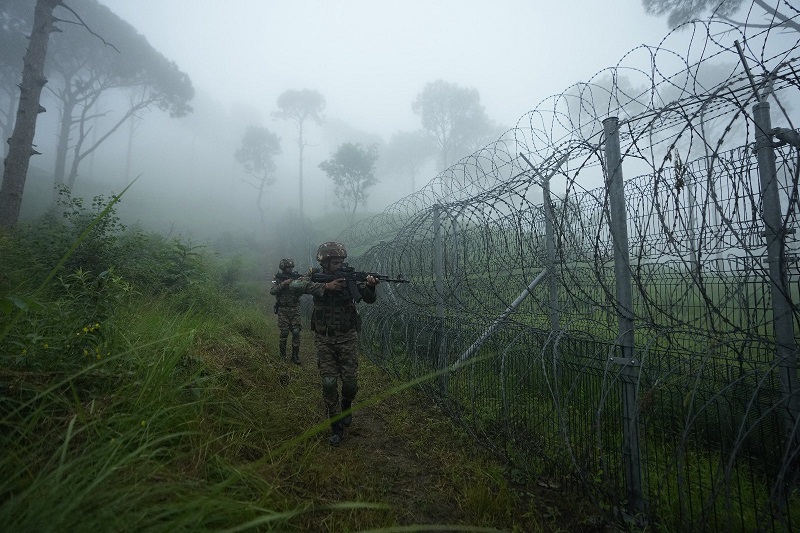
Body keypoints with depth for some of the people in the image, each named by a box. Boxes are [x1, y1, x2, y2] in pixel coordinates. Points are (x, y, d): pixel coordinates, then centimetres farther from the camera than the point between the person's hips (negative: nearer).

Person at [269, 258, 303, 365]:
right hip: (283, 309, -1)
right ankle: (282, 355, 16)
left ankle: (295, 356, 5)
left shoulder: (296, 277, 5)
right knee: (284, 333, -3)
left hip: (295, 309, 2)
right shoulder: (278, 278, 1)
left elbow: (300, 293, -1)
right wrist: (283, 283, -23)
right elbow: (272, 291, -14)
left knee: (296, 332, -6)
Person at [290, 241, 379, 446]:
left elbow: (369, 299, -10)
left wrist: (370, 286, -32)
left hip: (347, 337, 0)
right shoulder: (316, 277, -4)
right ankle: (336, 427, 14)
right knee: (329, 383, -1)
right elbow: (297, 285, -26)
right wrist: (326, 286, -35)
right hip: (324, 339, 0)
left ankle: (346, 407, 34)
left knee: (350, 381, 1)